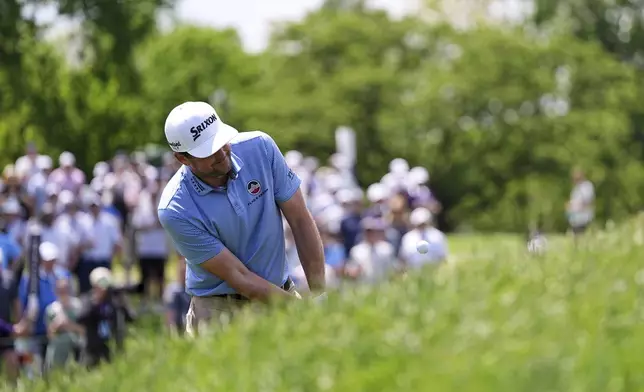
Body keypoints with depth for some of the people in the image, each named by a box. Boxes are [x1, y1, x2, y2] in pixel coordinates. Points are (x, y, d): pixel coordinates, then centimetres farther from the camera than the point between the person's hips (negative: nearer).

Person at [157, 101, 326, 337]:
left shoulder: (259, 148, -9)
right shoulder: (175, 210, -19)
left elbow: (301, 222, -2)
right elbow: (238, 277, -16)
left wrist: (318, 295, -8)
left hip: (281, 292, 3)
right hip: (219, 309, -3)